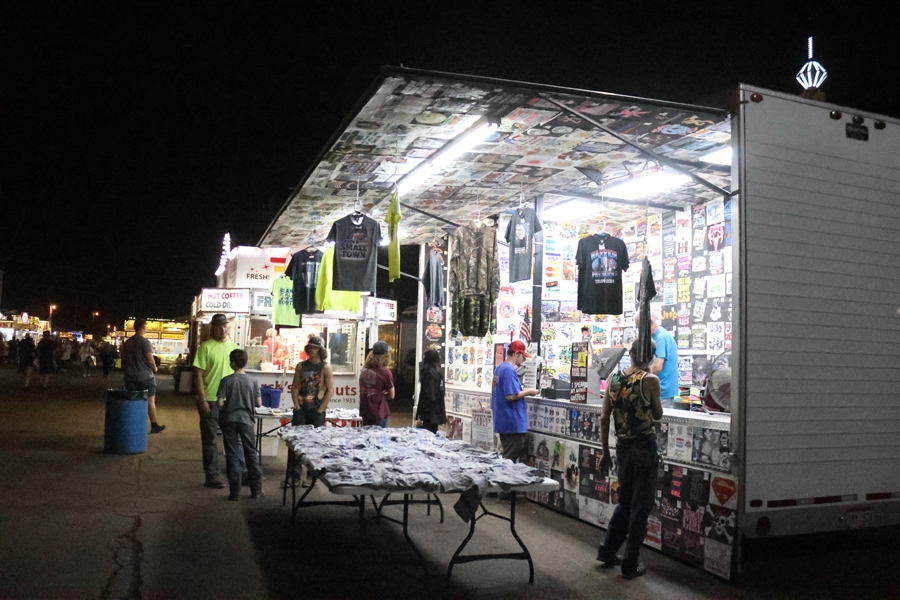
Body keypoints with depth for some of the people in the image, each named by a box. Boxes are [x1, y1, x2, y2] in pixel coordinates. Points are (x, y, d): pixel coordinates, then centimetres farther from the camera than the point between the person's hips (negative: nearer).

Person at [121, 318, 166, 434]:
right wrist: (155, 368, 1)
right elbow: (150, 360, -17)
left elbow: (124, 359, 13)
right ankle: (154, 425, 10)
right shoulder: (145, 342, -13)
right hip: (145, 376, -5)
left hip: (130, 376, 5)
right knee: (150, 401, 5)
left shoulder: (127, 342, 7)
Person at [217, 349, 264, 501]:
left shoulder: (226, 380, -7)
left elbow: (220, 403, -11)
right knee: (251, 454, 10)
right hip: (246, 420, 1)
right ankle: (256, 490, 12)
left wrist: (228, 405, 10)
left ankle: (235, 492, 8)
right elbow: (259, 403, -2)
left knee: (232, 455, 6)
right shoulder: (253, 381, -2)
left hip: (229, 420, -1)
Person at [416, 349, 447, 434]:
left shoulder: (428, 373, -15)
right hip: (438, 411, 9)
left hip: (430, 412, -9)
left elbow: (428, 395, -19)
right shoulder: (439, 372, 10)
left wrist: (421, 414, -17)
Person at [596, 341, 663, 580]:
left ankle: (607, 551, 28)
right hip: (645, 446, -5)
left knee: (625, 502, 23)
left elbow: (604, 418, 2)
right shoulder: (650, 380, -12)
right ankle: (630, 564, 12)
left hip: (622, 445, 5)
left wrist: (605, 452, 11)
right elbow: (657, 415, 1)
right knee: (641, 505, 6)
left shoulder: (613, 378, 1)